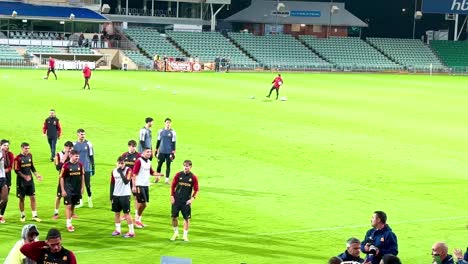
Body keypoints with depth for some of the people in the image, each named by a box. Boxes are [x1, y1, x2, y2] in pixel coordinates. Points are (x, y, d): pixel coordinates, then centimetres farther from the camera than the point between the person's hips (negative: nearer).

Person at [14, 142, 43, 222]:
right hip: (21, 181, -5)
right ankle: (22, 215, 18)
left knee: (33, 197, 3)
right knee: (22, 198, 5)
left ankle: (34, 215, 8)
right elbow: (16, 170, -14)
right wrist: (25, 177, -22)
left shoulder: (30, 155, 6)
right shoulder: (18, 158, -13)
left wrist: (37, 175, 8)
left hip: (30, 180, 5)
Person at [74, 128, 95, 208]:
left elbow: (91, 156, 2)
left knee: (87, 185, -1)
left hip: (87, 168, -2)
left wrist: (93, 168, 1)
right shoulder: (74, 144, 4)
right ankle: (80, 201, 17)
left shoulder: (88, 144, -2)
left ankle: (90, 200, 16)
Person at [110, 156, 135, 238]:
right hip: (116, 195, 5)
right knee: (117, 213, 11)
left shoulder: (128, 170, -9)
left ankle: (131, 231, -3)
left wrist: (121, 172, -24)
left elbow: (126, 181, -22)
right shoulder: (114, 171, 7)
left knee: (126, 213, -6)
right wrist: (111, 196, 11)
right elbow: (112, 184, 13)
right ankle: (118, 230, 23)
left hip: (125, 195, -5)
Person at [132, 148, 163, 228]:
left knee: (144, 204, 10)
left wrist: (161, 174, 6)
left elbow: (151, 172, 22)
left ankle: (138, 219, 22)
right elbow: (134, 174, -14)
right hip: (139, 185, -8)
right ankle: (137, 220, 7)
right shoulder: (139, 161, -12)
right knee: (141, 203, -7)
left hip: (146, 185, 8)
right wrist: (133, 186, -19)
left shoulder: (148, 161, 12)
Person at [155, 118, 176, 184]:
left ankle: (167, 179, 9)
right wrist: (156, 150, 11)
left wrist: (173, 152, -6)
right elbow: (158, 141, 11)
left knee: (168, 165, 3)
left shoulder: (172, 132, -3)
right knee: (159, 165, 6)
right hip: (161, 151, 2)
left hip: (169, 152, -2)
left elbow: (173, 143, -2)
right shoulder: (161, 131, 4)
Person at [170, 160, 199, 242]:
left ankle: (185, 235, 12)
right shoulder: (178, 175, -1)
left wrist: (192, 199, -9)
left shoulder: (193, 177, -3)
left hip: (186, 201, -1)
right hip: (176, 200, 1)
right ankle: (176, 233, 19)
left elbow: (196, 190, 2)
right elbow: (173, 186, 5)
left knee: (187, 218, 0)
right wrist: (172, 196, -1)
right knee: (174, 217, 1)